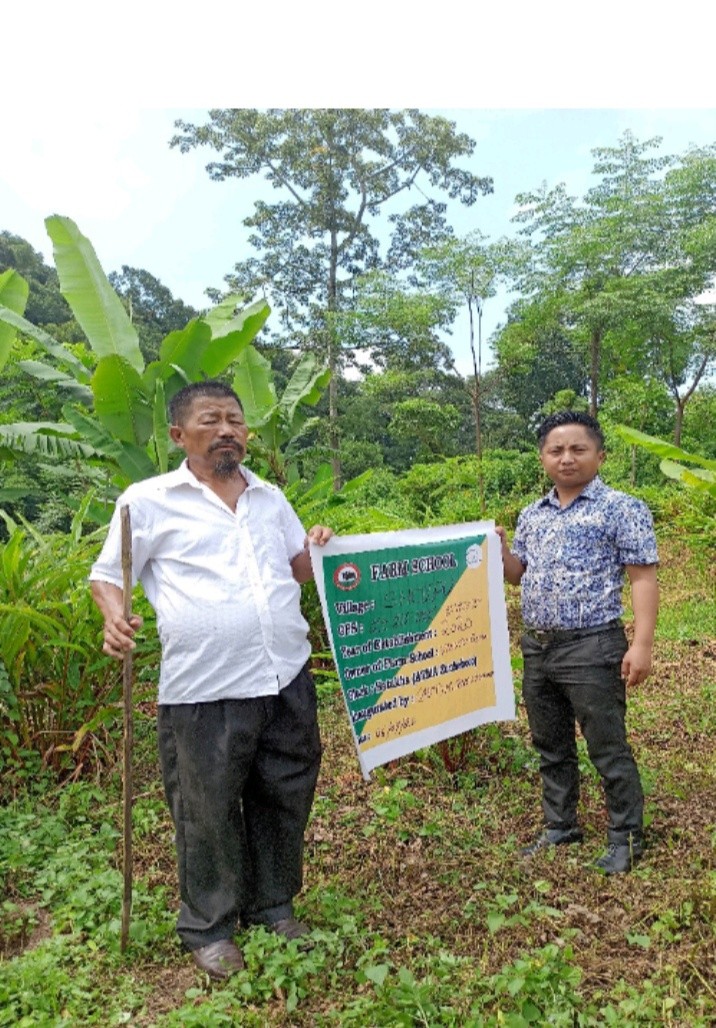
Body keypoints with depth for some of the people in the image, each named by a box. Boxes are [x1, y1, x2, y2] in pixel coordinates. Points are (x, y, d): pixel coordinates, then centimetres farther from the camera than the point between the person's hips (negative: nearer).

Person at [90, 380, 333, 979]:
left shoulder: (271, 498, 13)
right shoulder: (149, 500, -1)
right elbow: (106, 575, 5)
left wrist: (317, 548, -2)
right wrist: (114, 617, -16)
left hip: (287, 681, 5)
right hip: (205, 691, -4)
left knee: (284, 800, 17)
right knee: (209, 813, 10)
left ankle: (274, 907, 40)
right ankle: (209, 929, 34)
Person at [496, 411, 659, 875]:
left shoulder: (622, 509, -7)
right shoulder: (532, 516, 11)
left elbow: (643, 579, -11)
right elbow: (519, 574, 19)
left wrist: (642, 644, -19)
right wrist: (500, 549, -1)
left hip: (592, 648, -6)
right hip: (537, 648, 6)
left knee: (608, 749, 5)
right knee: (552, 747, 17)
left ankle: (627, 837, 24)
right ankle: (560, 827, 34)